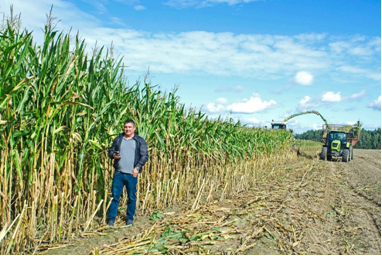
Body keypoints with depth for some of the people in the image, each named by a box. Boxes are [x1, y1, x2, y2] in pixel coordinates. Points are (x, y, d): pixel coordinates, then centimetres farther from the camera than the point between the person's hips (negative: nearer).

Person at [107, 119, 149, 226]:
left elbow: (145, 156, 0)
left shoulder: (140, 141, 3)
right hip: (118, 173, 2)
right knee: (115, 196, 4)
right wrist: (113, 155, -7)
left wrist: (137, 167, -10)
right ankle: (111, 218, 15)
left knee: (132, 197, 7)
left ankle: (130, 218, 23)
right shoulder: (118, 139, 11)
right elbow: (110, 151, 17)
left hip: (132, 174, -2)